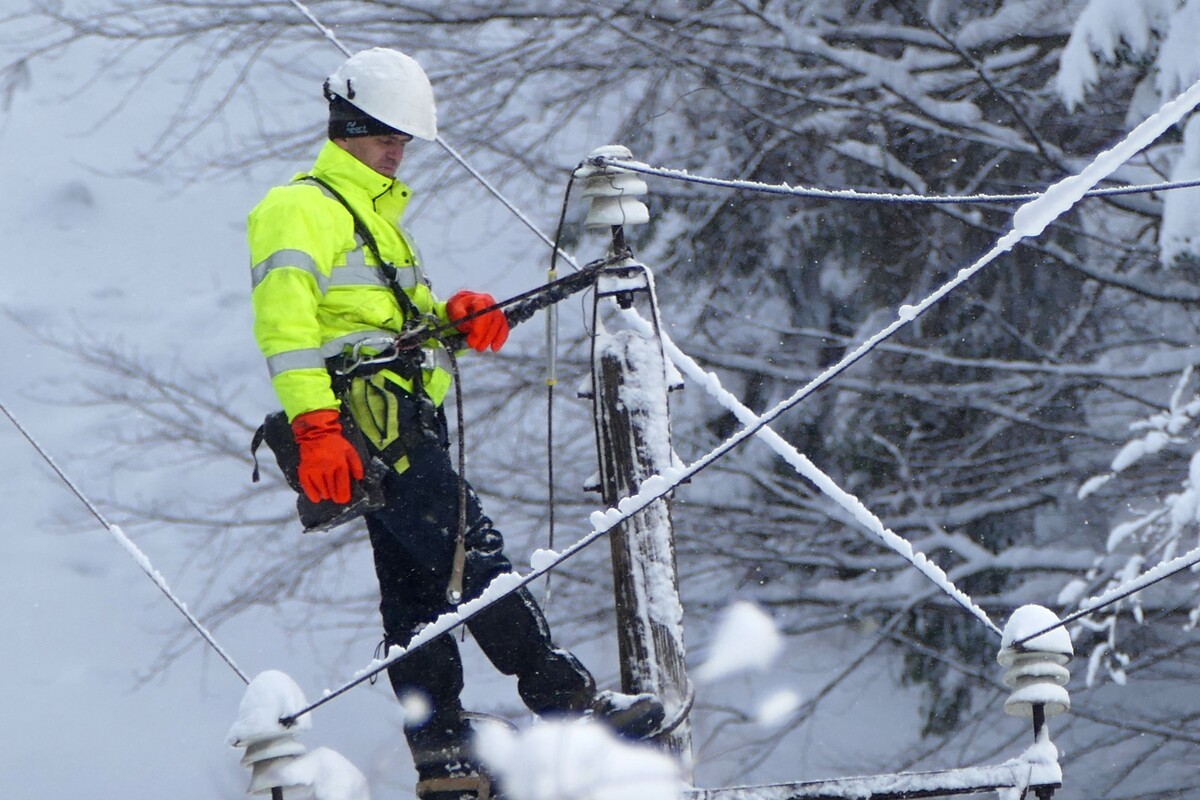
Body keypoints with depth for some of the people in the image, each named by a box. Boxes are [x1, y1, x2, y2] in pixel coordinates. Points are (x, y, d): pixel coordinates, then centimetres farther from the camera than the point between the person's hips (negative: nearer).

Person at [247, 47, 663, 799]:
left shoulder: (374, 215, 26)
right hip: (370, 422, -10)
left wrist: (455, 315, 4)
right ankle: (568, 699, -12)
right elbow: (284, 321, -16)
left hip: (407, 426, 10)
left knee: (417, 587, 7)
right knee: (475, 557, -12)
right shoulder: (304, 209, -6)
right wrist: (316, 427, -26)